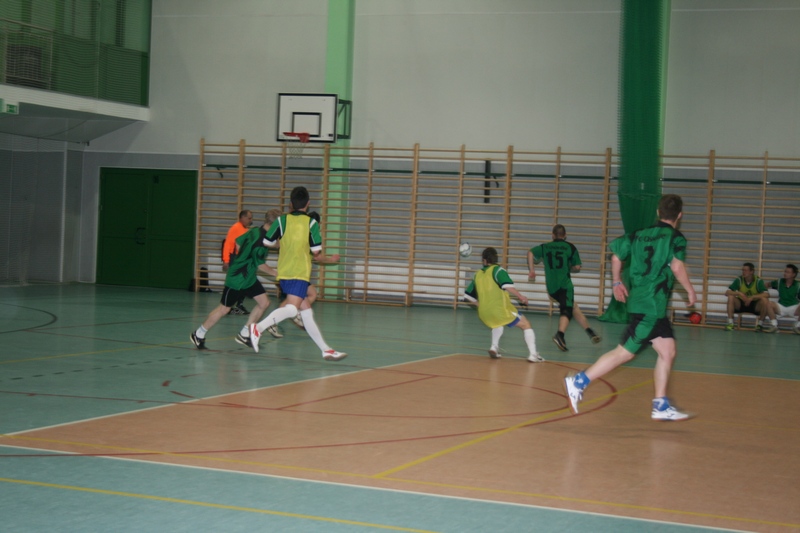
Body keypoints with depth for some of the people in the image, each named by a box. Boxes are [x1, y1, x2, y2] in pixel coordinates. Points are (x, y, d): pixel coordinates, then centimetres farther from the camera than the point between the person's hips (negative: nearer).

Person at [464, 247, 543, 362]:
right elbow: (507, 286, -20)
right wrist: (520, 296, -12)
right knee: (526, 325, 9)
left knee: (498, 323, 38)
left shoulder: (478, 274, 14)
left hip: (484, 313, 6)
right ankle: (533, 354, -2)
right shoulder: (497, 270, -2)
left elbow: (468, 295, 21)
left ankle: (494, 347, 23)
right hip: (500, 309, -5)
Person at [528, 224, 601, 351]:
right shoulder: (570, 247, 4)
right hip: (564, 284, -5)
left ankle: (589, 330, 25)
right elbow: (577, 268, 5)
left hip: (551, 287, 5)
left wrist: (531, 270, 7)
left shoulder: (545, 247, 12)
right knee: (566, 311, -13)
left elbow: (531, 253, 0)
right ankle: (560, 334, -38)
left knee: (573, 307, 20)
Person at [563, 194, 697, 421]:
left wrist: (617, 282, 25)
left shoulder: (640, 235, 12)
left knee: (668, 351, 12)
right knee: (624, 352, -4)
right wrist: (690, 290, -11)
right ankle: (578, 382, -2)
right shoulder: (676, 238, -8)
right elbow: (677, 266, -23)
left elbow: (616, 256, 14)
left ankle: (661, 406, 14)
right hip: (650, 306, -8)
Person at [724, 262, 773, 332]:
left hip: (754, 305, -1)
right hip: (740, 304, 1)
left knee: (765, 300, -29)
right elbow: (727, 292, -14)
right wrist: (739, 293, -31)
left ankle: (759, 323, -10)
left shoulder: (758, 281, -14)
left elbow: (767, 294, -26)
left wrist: (752, 297, -35)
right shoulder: (739, 280, -10)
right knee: (731, 297, -26)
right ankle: (730, 323, -20)